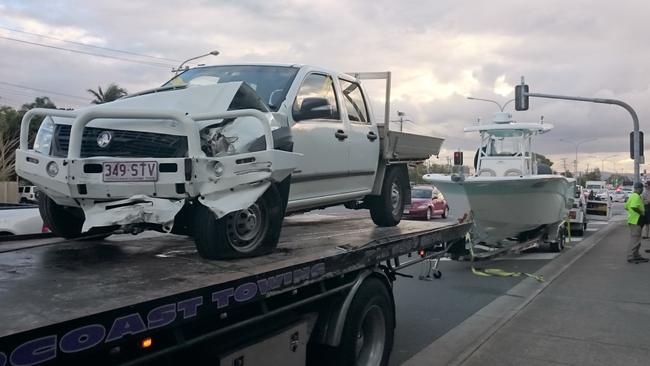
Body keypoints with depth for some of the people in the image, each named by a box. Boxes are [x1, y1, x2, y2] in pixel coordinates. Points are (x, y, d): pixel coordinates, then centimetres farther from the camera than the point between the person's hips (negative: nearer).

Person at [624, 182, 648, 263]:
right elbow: (634, 207, -30)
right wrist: (641, 212, -18)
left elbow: (626, 207, 20)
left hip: (632, 219, 11)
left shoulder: (632, 196, 15)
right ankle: (631, 257, -5)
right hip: (636, 220, -11)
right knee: (635, 239, -7)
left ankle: (636, 256, 27)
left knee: (635, 239, 18)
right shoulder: (637, 196, -16)